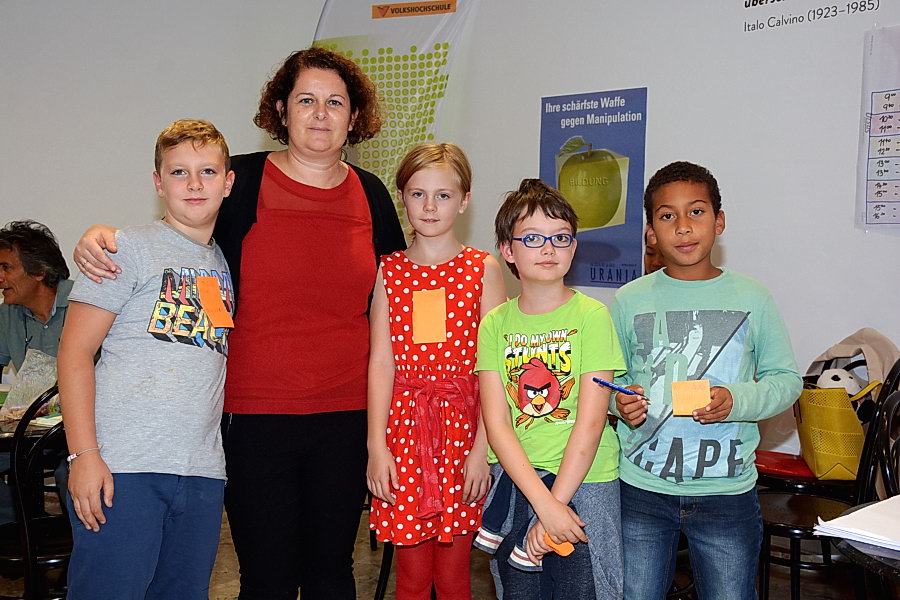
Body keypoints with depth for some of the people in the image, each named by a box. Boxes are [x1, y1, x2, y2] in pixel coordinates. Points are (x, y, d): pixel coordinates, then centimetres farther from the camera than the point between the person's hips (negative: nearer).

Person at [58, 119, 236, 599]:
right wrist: (83, 454, -12)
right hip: (122, 468, -5)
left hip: (202, 471, 5)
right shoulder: (128, 248, -1)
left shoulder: (226, 263, 15)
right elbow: (75, 349, -5)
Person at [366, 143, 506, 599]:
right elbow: (380, 362, 1)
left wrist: (483, 447, -10)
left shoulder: (484, 269, 1)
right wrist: (376, 446, -5)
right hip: (404, 424, 1)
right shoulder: (389, 271, 6)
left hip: (462, 423, -1)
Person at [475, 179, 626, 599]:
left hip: (584, 482, -2)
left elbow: (590, 422, -11)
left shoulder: (591, 316, -7)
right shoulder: (495, 323, 1)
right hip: (515, 481, 3)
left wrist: (558, 501, -15)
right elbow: (497, 425, -6)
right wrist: (543, 503, -16)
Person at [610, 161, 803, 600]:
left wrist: (737, 400, -15)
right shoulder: (630, 300, 1)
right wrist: (620, 401, -14)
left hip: (727, 490, 0)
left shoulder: (752, 300, 0)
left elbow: (786, 379, 3)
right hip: (642, 486, 1)